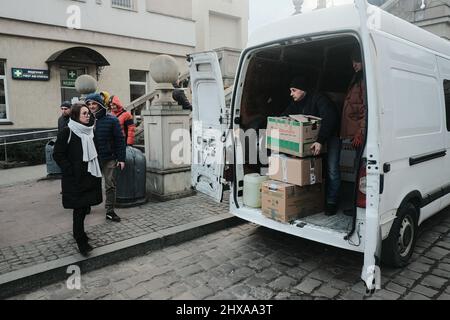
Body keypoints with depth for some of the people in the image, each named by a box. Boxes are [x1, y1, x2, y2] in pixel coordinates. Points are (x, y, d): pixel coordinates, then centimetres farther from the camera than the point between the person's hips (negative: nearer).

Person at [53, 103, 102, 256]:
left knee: (84, 206, 13)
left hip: (90, 175, 6)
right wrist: (71, 171, -15)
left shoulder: (89, 131, 10)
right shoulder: (67, 132, -10)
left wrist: (96, 169, 11)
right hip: (75, 179, -6)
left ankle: (78, 232, 31)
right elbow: (57, 154, -11)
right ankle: (81, 241, 5)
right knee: (79, 208, -3)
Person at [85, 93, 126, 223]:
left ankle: (110, 211, 15)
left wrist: (121, 158, -8)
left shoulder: (111, 120, -4)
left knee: (110, 186, 3)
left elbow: (120, 140, -4)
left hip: (109, 159, -2)